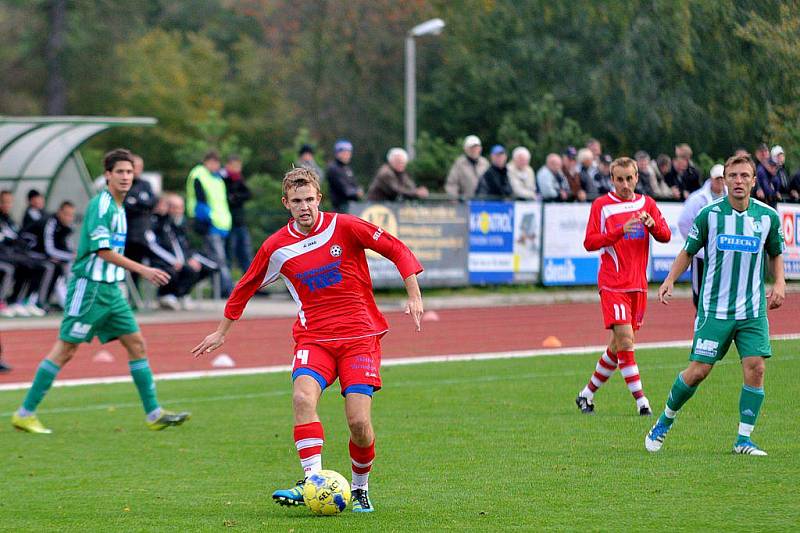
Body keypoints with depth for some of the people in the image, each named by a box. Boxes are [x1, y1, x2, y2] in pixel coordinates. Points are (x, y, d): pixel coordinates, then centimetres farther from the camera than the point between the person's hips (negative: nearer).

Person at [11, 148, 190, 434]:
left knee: (136, 343, 4)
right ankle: (25, 413, 0)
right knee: (65, 349, -5)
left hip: (110, 289, 9)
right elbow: (103, 250, -20)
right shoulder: (100, 204, -14)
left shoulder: (118, 207, 14)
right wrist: (143, 270, -20)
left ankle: (154, 413, 6)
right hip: (89, 285, -9)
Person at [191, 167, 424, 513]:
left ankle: (360, 489, 13)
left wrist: (414, 297, -8)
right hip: (313, 338, 2)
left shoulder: (345, 227, -6)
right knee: (303, 397, -28)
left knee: (358, 421, -12)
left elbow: (397, 251, 0)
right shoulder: (276, 247, 2)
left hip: (359, 335, -2)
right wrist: (221, 332, 25)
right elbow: (246, 287, 17)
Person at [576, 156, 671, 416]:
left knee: (618, 346, 9)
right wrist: (621, 231, -20)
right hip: (612, 284, -5)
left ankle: (588, 393, 22)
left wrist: (652, 224, -18)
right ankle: (641, 401, -15)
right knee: (625, 341, -16)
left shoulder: (646, 203, 10)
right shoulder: (601, 205, -2)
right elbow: (589, 243, -8)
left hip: (638, 285, 5)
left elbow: (665, 236, 4)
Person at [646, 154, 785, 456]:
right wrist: (670, 280, -8)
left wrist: (779, 284, 0)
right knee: (698, 371, -5)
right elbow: (689, 250, 6)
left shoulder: (768, 216, 1)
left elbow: (776, 254, 17)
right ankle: (665, 422, 19)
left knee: (756, 368, -10)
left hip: (753, 310, 2)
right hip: (714, 308, -2)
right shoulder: (710, 214, -5)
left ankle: (744, 440, 0)